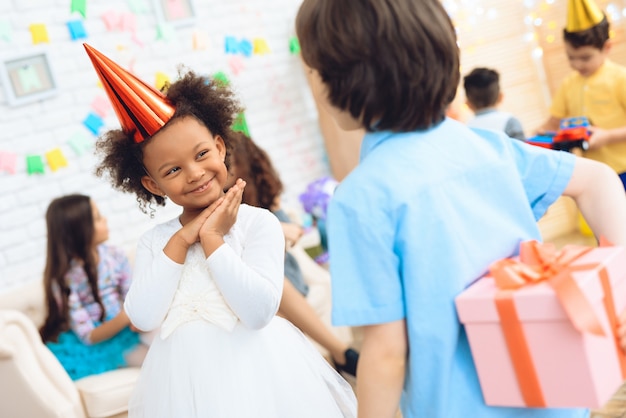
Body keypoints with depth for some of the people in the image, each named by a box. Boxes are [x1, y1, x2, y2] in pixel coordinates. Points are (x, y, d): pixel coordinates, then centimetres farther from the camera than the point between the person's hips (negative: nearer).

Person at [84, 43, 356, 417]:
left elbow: (259, 311, -20)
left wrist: (211, 239, -17)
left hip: (253, 373, -3)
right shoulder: (155, 242, 3)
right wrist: (180, 241, -12)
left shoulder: (258, 223, -8)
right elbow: (143, 318, -12)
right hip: (185, 379, 3)